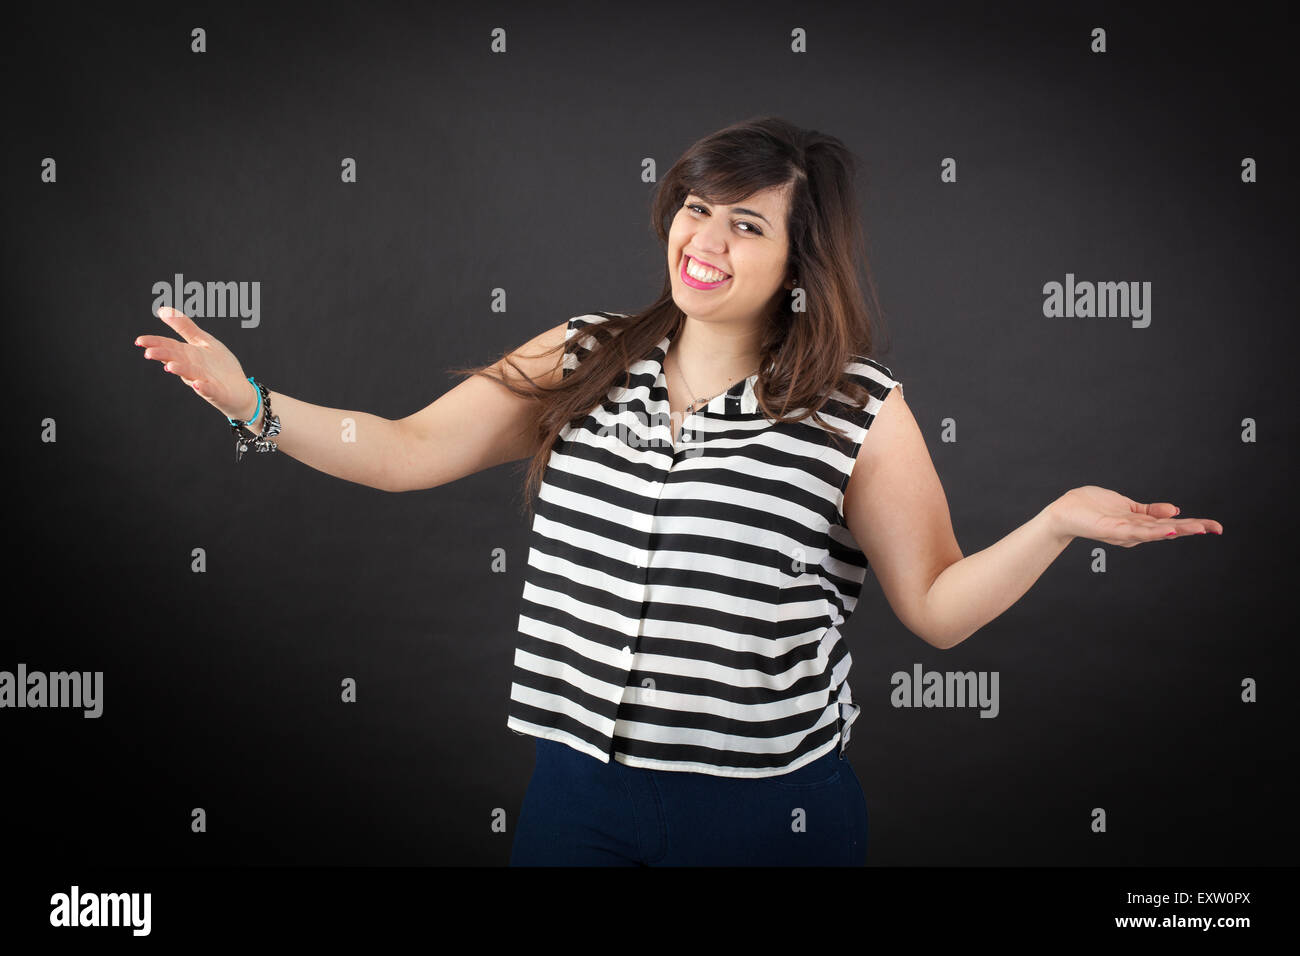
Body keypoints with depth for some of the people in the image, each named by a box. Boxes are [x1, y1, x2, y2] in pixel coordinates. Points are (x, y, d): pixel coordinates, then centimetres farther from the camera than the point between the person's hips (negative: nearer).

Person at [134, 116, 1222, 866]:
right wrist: (251, 402, -5)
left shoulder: (858, 409, -5)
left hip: (765, 811, -3)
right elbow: (406, 452, 5)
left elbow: (938, 606, -3)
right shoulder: (583, 359, 4)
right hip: (577, 789, 3)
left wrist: (1058, 523, -19)